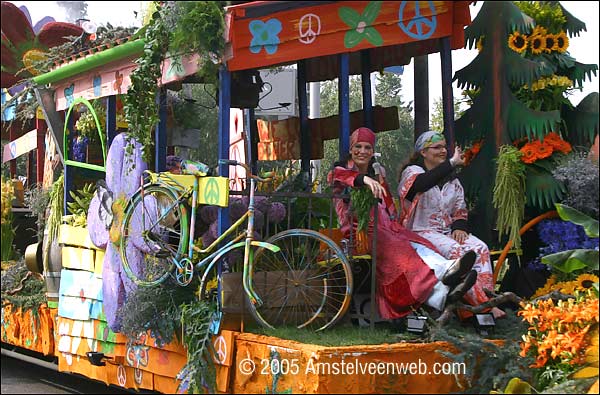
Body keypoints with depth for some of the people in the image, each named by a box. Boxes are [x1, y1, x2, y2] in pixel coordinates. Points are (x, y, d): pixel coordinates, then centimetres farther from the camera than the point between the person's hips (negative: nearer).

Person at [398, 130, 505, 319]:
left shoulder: (451, 178, 20)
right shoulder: (412, 171, 0)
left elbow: (460, 209, 20)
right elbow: (421, 184, -27)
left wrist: (459, 227, -3)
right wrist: (452, 163, -29)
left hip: (449, 231, 6)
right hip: (422, 231, -6)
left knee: (480, 248, -22)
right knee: (456, 251, -33)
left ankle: (485, 301, -31)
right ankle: (479, 303, -33)